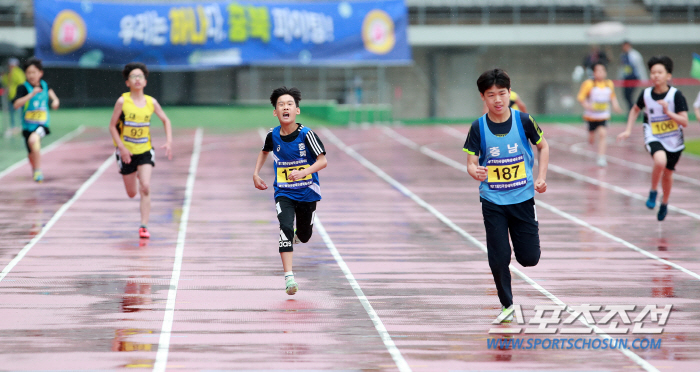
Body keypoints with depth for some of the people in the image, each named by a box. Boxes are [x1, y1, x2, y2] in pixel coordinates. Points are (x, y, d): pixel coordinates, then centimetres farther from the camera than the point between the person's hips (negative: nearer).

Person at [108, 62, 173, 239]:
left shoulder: (151, 102, -4)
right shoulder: (122, 101, -11)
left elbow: (165, 120, 12)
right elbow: (112, 126, -7)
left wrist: (169, 141, 0)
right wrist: (122, 148, -16)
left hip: (145, 150, 1)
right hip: (127, 152, -1)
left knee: (145, 187, -17)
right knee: (132, 193, 11)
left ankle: (144, 226, -12)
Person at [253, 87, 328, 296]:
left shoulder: (306, 134, -17)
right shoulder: (273, 135, -6)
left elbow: (323, 161, -20)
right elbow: (265, 151, 18)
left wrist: (303, 172, -34)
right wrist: (256, 174, 10)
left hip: (307, 192, -1)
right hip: (283, 193, 1)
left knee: (304, 236, 14)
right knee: (286, 228, -22)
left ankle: (298, 235, 54)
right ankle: (288, 276, -24)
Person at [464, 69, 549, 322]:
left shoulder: (523, 121, -7)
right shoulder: (478, 127, -8)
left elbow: (542, 146, 9)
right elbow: (471, 162, -6)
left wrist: (541, 177, -2)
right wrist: (475, 172, -29)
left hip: (523, 197, 1)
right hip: (492, 201, 0)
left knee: (529, 258, 1)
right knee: (499, 259, -5)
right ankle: (506, 305, 17)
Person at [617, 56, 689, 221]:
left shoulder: (676, 95, -17)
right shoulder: (646, 94, -9)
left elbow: (684, 122, -17)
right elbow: (635, 110, 13)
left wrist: (668, 112, -30)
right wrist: (628, 130, 7)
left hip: (674, 140, 0)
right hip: (654, 138, 0)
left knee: (667, 174, 16)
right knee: (660, 161, -31)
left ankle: (664, 204, 43)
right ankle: (653, 192, -6)